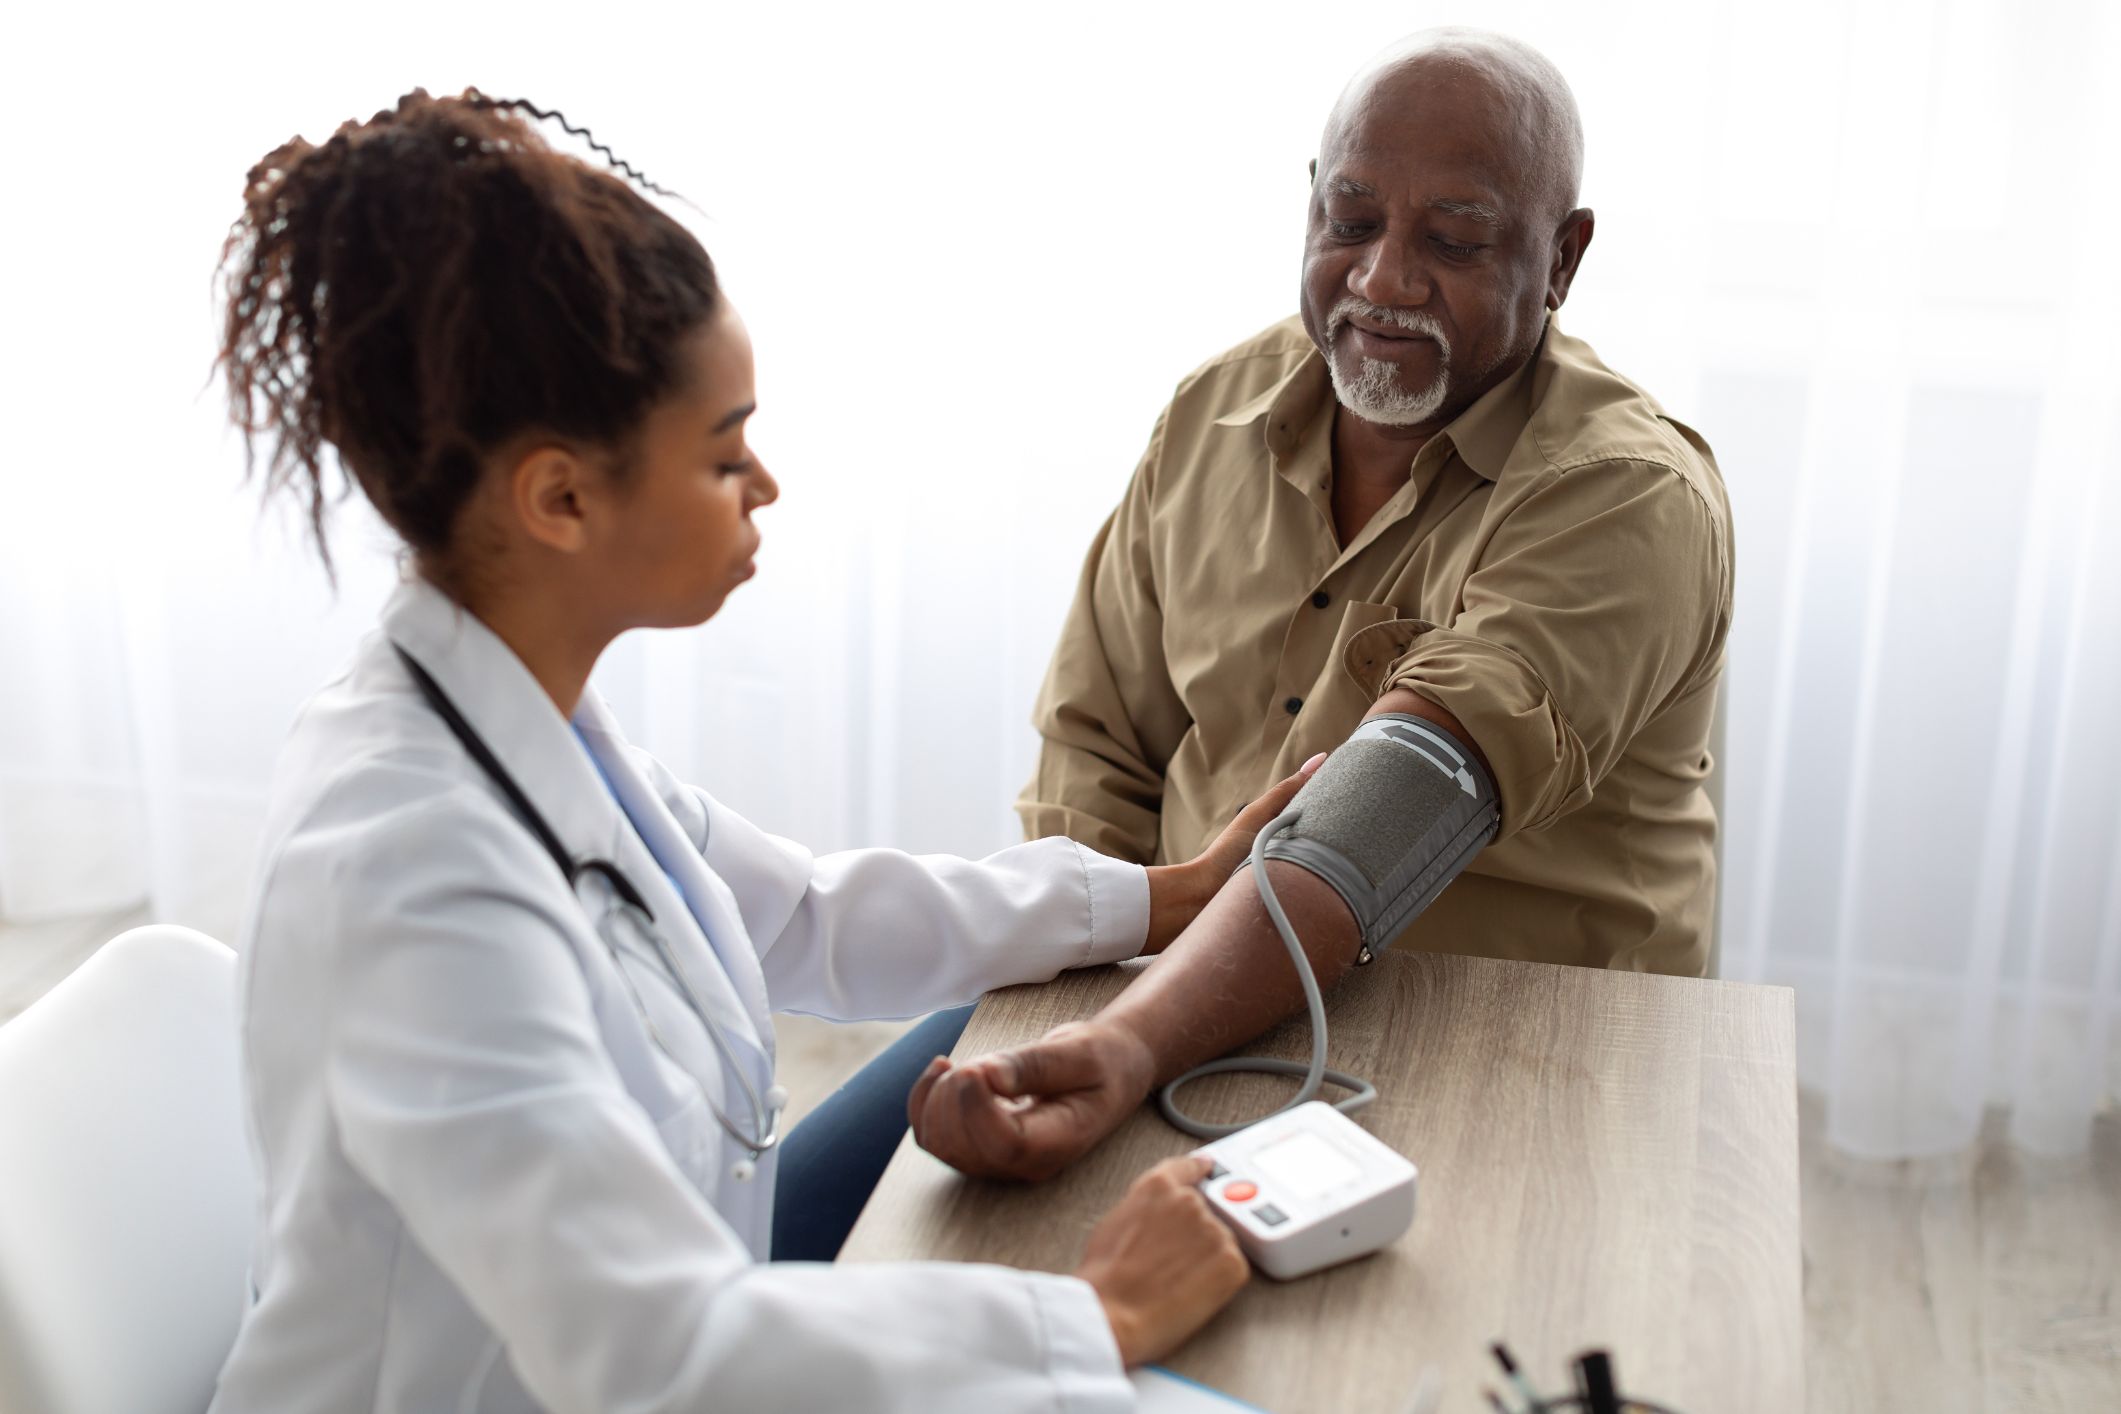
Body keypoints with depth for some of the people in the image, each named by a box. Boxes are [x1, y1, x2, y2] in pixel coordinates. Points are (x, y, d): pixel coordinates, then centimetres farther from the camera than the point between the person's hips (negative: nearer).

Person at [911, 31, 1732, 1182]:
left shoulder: (1631, 501, -15)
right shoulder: (1218, 409, 4)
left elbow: (1392, 824, -29)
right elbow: (1097, 747, 7)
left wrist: (1136, 1045, -43)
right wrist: (1059, 1032, -8)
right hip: (1193, 1007, 4)